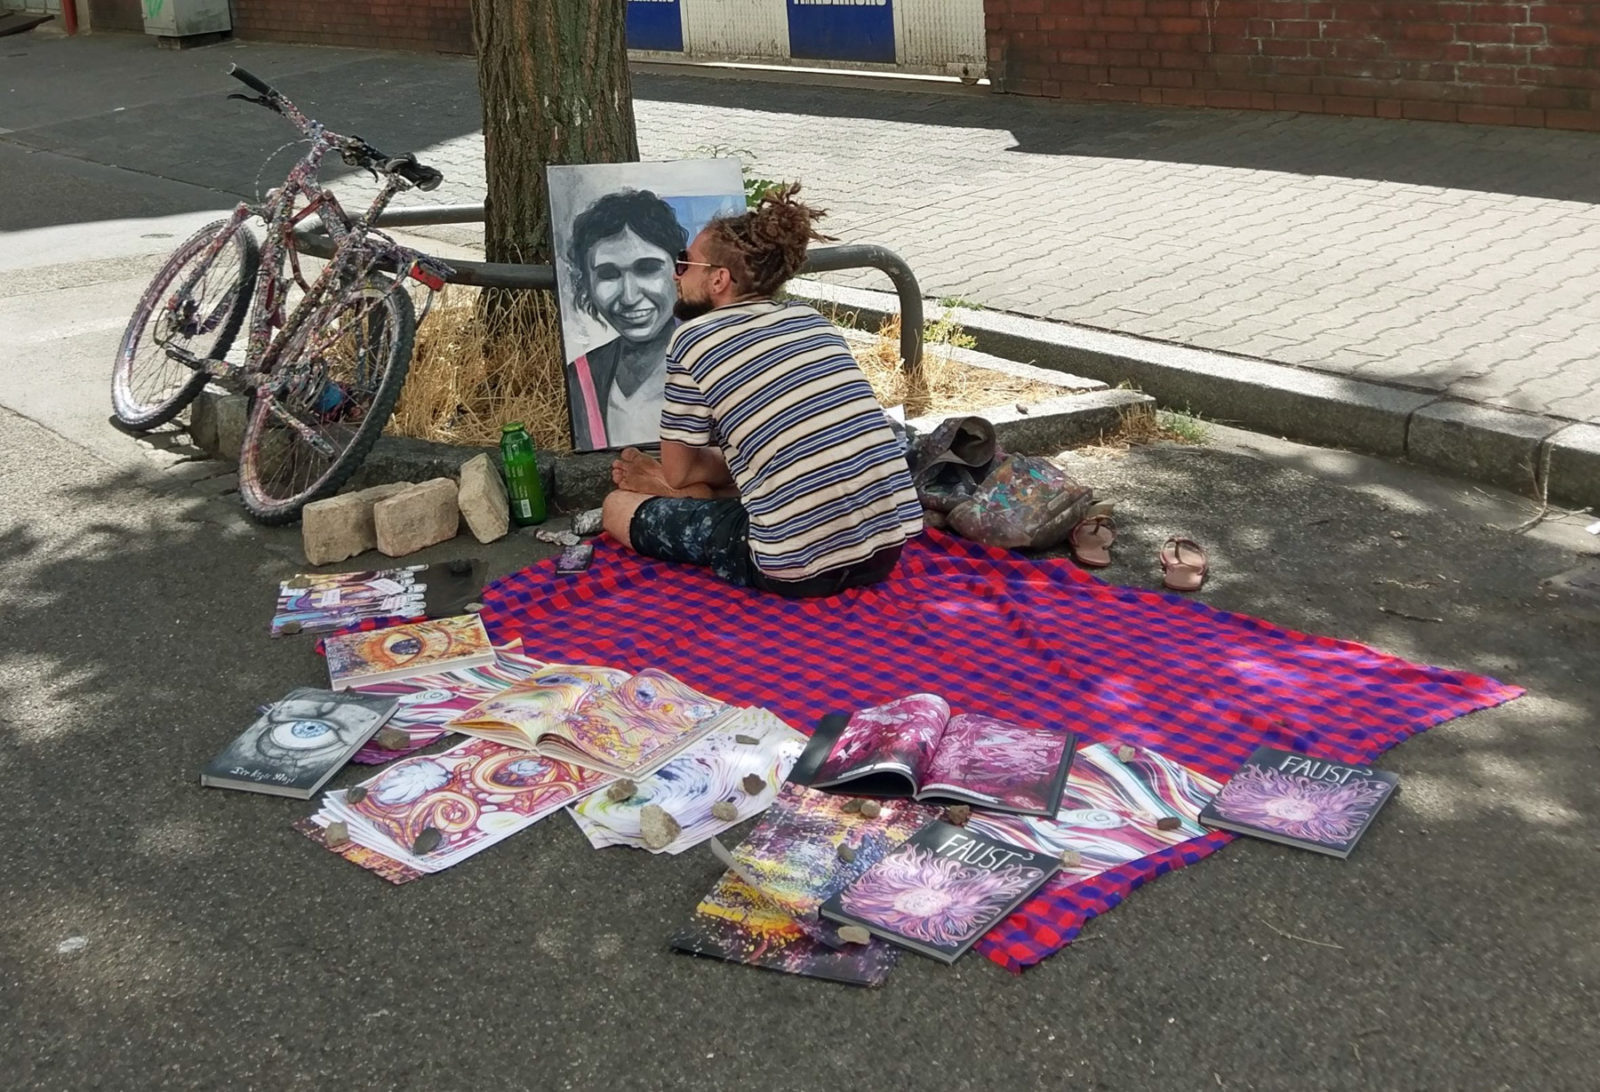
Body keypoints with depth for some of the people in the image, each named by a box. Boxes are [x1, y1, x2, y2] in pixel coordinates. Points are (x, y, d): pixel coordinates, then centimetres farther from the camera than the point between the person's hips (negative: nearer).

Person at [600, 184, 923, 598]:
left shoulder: (693, 339, -3)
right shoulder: (811, 319, 15)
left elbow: (680, 471, 7)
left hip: (795, 569, -6)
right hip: (885, 547, 6)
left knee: (618, 506, 15)